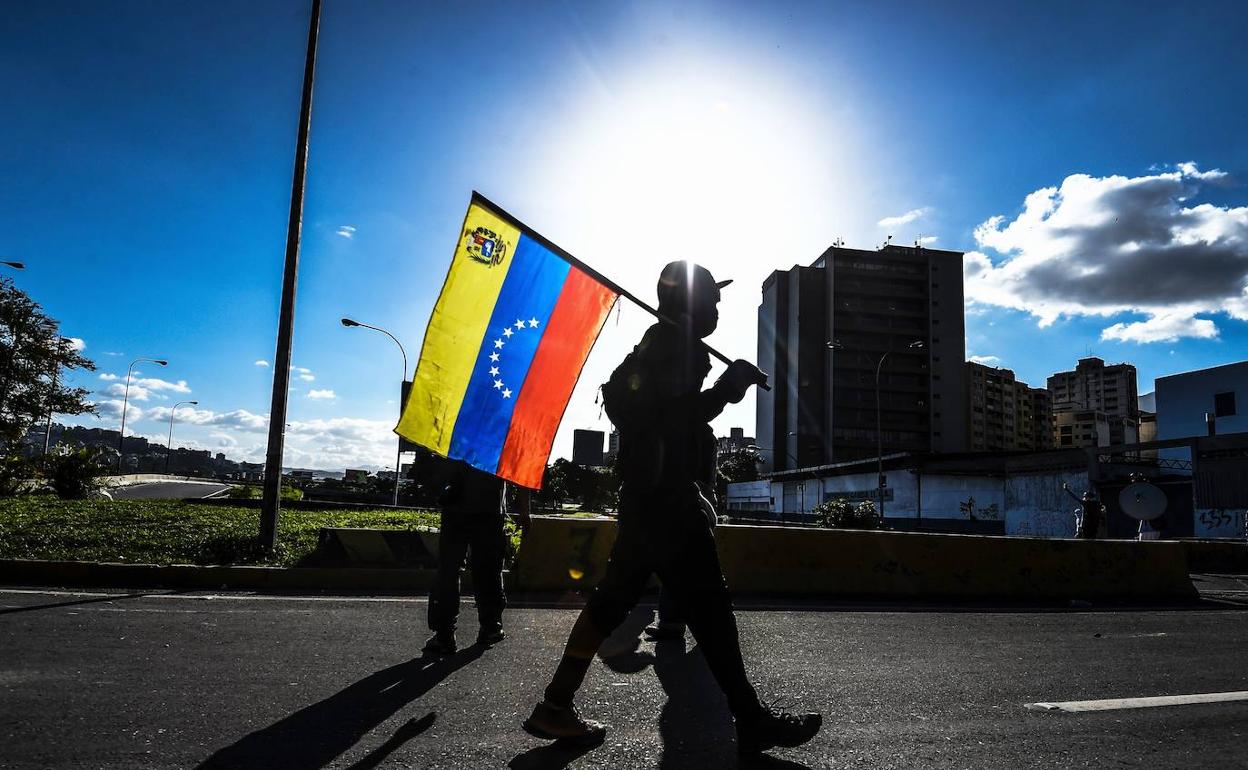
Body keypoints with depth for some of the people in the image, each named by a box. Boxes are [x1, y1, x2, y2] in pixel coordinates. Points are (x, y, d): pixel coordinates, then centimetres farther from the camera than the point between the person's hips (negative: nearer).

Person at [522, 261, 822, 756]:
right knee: (708, 607, -5)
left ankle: (556, 707, 14)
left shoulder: (657, 344, 21)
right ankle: (752, 720, 3)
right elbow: (679, 418, -18)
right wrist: (730, 385, -11)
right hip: (665, 497, -10)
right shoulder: (676, 347, -9)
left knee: (613, 599, 10)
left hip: (645, 493, 10)